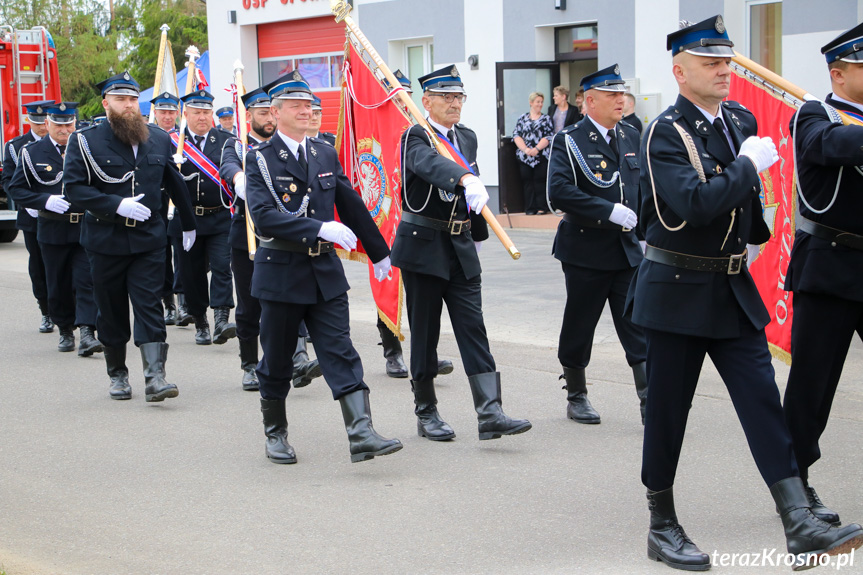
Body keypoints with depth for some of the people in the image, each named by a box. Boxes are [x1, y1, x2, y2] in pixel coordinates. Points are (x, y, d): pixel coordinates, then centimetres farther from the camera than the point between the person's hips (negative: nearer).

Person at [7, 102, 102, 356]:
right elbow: (16, 189, 3)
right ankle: (65, 331, 24)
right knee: (58, 285, 8)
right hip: (52, 230, 1)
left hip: (85, 228, -1)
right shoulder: (32, 152, 3)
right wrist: (45, 201, -13)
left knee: (86, 281, -11)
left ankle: (86, 334, -16)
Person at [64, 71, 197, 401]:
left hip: (149, 239, 2)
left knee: (149, 306, -7)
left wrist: (188, 224, 24)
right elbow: (73, 187, -11)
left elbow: (175, 184, 18)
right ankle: (117, 374, 22)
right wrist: (116, 205, -21)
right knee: (111, 310, 8)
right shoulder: (85, 141, -4)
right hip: (105, 241, -1)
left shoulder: (159, 140, 9)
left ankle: (155, 377, -12)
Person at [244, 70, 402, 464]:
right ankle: (275, 433, 26)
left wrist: (379, 252, 23)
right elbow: (264, 217, -21)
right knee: (277, 359, 9)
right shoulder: (261, 159, -6)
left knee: (340, 352, -5)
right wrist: (319, 229, -28)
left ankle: (362, 435, -13)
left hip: (325, 271, 4)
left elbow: (352, 206, 18)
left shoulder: (326, 155, 10)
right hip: (281, 272, -3)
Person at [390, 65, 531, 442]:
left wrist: (478, 234, 25)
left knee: (473, 327, -2)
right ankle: (426, 414, 16)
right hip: (423, 246, -5)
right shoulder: (416, 139, -10)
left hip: (461, 248, 5)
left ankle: (490, 414, -8)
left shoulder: (467, 137, 11)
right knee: (424, 331, 4)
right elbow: (432, 165, -34)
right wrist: (467, 179, -51)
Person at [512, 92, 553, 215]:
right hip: (524, 157, 1)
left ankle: (541, 207, -1)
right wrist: (525, 149, -9)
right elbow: (516, 135, 6)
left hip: (541, 156, -1)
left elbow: (549, 137, 0)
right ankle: (530, 208, 2)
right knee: (527, 182, -1)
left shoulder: (546, 119, 10)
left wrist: (537, 149, -13)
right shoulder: (522, 118, 13)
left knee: (539, 181, -6)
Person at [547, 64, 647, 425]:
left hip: (628, 249, 4)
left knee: (639, 328, -3)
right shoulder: (569, 141, -8)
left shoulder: (631, 137, 10)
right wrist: (609, 210, -25)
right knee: (578, 328, 8)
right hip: (586, 251, -4)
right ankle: (576, 397, 24)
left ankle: (650, 403, -3)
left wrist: (639, 216, 7)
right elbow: (558, 192, -21)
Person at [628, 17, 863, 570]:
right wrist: (749, 164, -19)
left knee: (763, 400, 0)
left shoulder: (742, 120, 8)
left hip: (734, 289, 6)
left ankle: (801, 526, -2)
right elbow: (696, 202, -28)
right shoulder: (665, 133, -14)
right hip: (678, 290, -6)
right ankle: (663, 527, 17)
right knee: (668, 409, 4)